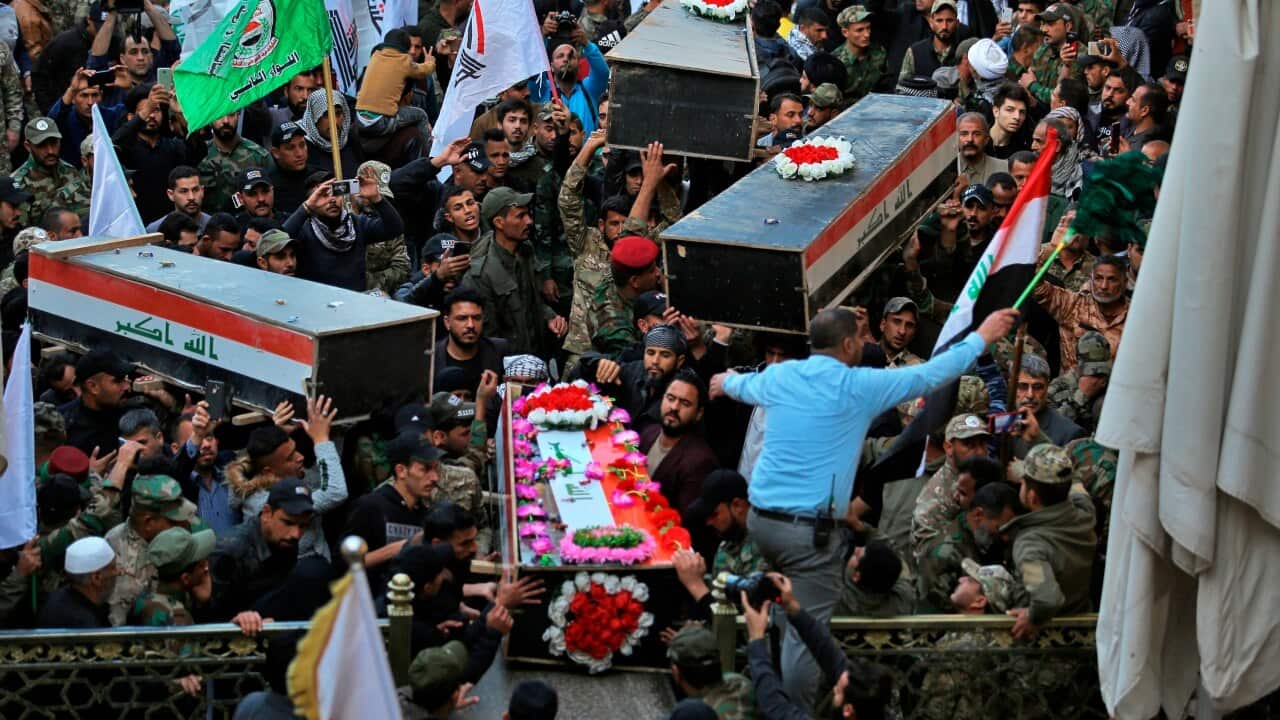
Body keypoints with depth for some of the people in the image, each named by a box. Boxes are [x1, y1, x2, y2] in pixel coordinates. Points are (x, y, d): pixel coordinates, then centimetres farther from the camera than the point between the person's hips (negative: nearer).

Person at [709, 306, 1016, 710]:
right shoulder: (859, 386, -7)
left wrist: (726, 383, 59)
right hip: (810, 529, -7)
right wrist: (982, 337, 14)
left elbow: (745, 384, 34)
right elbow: (930, 374, 1)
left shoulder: (779, 376, 9)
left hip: (761, 517, 7)